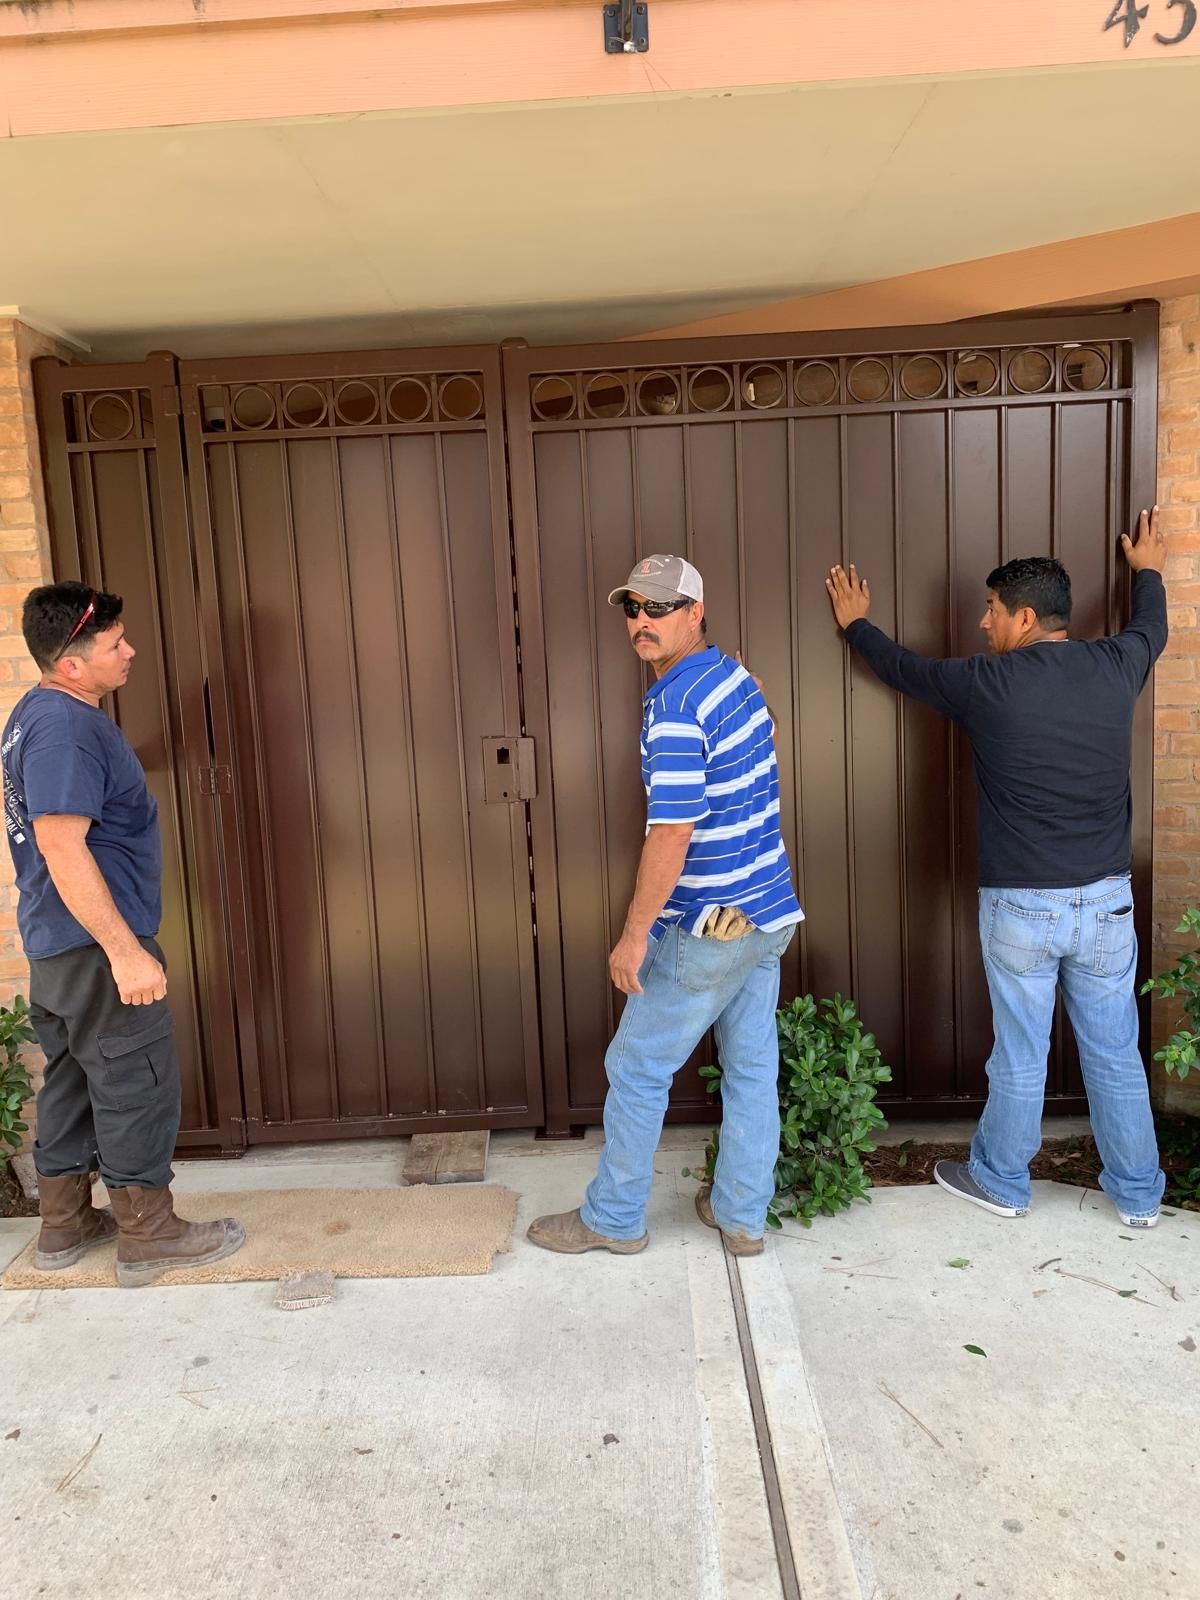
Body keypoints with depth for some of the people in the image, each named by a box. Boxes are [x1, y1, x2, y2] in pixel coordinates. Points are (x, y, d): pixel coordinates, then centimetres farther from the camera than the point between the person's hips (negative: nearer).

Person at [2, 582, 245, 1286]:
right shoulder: (66, 731, -22)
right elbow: (63, 847, -28)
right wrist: (125, 951, -28)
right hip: (96, 944, -10)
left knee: (73, 1079, 18)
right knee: (137, 1084, 2)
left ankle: (66, 1225, 31)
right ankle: (148, 1235, 15)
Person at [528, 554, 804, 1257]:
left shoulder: (674, 705, -21)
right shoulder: (739, 678, 8)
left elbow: (672, 834, -25)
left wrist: (635, 933, -17)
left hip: (708, 930, -9)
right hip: (769, 912, 9)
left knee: (637, 1068, 8)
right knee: (753, 1067, 16)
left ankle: (614, 1218, 24)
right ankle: (744, 1215, 30)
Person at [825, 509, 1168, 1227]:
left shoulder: (989, 683, -11)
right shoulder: (1115, 668, 0)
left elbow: (903, 668, 7)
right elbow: (1152, 627, 25)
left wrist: (856, 622, 26)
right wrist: (1149, 569, 45)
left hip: (1021, 905, -4)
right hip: (1108, 900, 4)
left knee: (1020, 1056, 11)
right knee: (1116, 1052, 16)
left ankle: (1001, 1181, 30)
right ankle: (1138, 1194, 30)